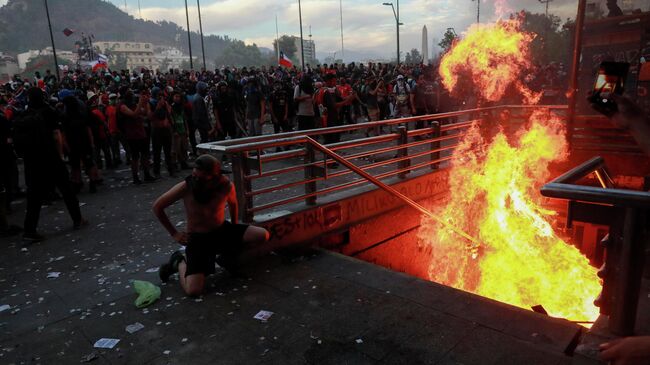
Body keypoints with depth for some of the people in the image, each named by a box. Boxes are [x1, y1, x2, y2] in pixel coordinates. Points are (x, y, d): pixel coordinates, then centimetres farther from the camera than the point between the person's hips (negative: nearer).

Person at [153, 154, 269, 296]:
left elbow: (233, 203, 9)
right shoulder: (185, 187, -23)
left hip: (222, 231, 3)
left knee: (263, 235, -14)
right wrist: (174, 233, -3)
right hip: (197, 238, -3)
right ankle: (179, 262, 15)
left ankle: (229, 255, 14)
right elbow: (157, 207, -7)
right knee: (193, 291, -19)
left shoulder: (226, 186, -17)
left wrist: (235, 229, 17)